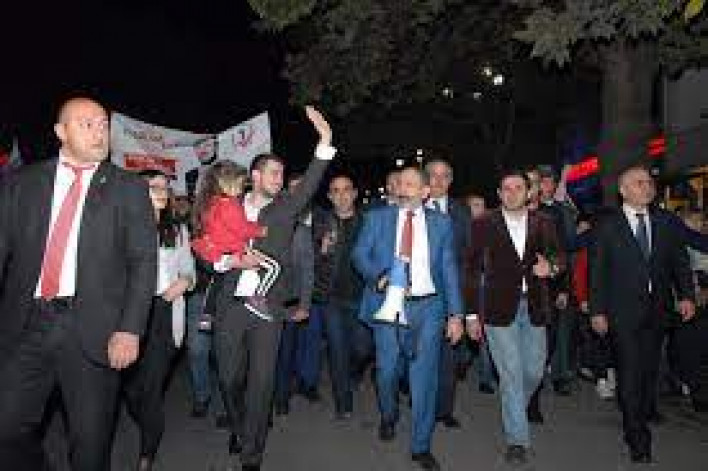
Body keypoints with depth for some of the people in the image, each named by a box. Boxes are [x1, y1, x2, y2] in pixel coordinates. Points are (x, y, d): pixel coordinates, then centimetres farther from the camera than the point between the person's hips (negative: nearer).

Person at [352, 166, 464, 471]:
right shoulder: (377, 218, 6)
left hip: (428, 307, 1)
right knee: (387, 371, 7)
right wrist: (379, 276, -16)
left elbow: (449, 269, 6)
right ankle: (388, 417, 41)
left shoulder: (441, 222, 7)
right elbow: (359, 255, 3)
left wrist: (456, 314, 1)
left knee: (425, 377, 4)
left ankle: (421, 446, 23)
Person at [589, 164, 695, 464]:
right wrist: (597, 311, -6)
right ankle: (638, 438, 9)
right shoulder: (608, 226, -4)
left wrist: (686, 295, -4)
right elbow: (597, 270, -4)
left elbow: (680, 261, 9)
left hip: (658, 308, 4)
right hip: (624, 310, -3)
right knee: (631, 371, -2)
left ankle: (646, 410, 39)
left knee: (650, 365, 13)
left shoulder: (665, 222, 7)